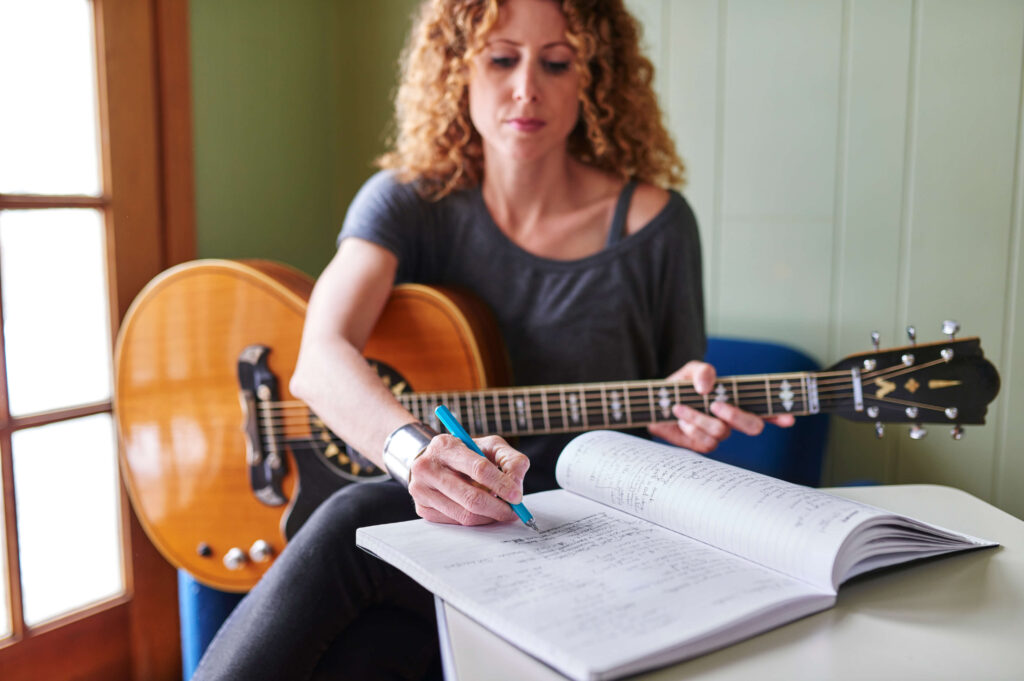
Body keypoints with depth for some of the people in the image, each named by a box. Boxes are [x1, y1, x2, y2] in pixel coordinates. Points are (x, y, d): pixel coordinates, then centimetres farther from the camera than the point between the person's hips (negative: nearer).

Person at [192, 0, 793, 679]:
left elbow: (679, 416, 9)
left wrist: (680, 422, -16)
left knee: (353, 523, -28)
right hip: (425, 519, 1)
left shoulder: (654, 224, -4)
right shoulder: (408, 202, -2)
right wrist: (418, 450, -42)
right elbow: (319, 358, -22)